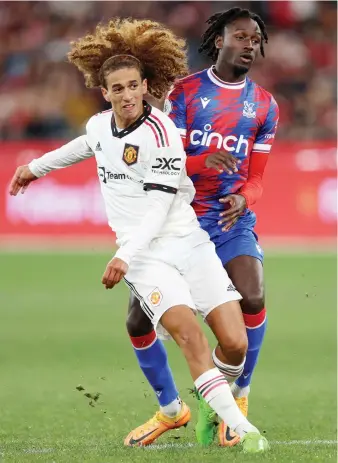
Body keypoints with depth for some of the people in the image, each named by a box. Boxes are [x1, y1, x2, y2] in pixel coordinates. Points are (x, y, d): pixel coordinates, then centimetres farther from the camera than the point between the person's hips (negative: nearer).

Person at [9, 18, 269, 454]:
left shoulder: (159, 131, -10)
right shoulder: (99, 124, 7)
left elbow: (159, 206, -16)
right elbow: (87, 145, 35)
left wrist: (125, 257, -26)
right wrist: (36, 166, 47)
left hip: (187, 240, -2)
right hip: (144, 254, 3)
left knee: (235, 343, -12)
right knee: (187, 332, -23)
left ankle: (218, 398, 23)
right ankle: (241, 429, -21)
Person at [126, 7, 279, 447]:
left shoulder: (264, 105, 6)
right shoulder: (184, 92, -2)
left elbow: (256, 177, 6)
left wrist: (243, 199, -17)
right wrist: (206, 162, -29)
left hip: (232, 221, 0)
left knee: (253, 300, -27)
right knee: (139, 321, -3)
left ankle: (236, 397, -8)